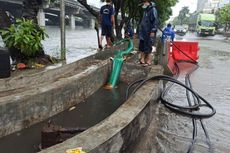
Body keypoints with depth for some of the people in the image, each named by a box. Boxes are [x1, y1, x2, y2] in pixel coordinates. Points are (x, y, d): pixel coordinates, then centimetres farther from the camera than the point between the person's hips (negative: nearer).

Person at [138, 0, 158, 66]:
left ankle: (149, 61, 5)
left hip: (149, 32, -9)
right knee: (142, 46, 10)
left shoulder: (153, 10, -10)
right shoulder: (145, 10, 17)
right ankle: (142, 59, 17)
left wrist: (153, 31, -21)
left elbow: (155, 21, -16)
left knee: (148, 47, -4)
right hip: (143, 32, 9)